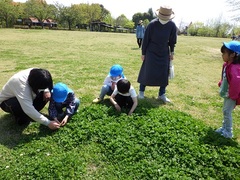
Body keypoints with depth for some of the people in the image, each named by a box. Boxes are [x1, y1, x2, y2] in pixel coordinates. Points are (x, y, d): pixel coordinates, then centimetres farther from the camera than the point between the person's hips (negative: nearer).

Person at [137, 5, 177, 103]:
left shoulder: (172, 25, -8)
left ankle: (162, 94, 14)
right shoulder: (152, 24, -15)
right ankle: (141, 91, 14)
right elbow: (145, 39, -8)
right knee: (147, 72, -4)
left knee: (164, 74, 2)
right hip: (151, 52, -3)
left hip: (164, 53, 3)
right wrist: (143, 53, -4)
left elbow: (172, 40, 4)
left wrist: (172, 52, 6)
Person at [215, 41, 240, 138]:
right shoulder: (227, 64, 2)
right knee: (225, 111, 19)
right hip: (226, 94, 9)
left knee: (227, 112, 0)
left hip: (231, 95, -9)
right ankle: (224, 128, 34)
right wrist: (220, 84, 6)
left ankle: (228, 132, 14)